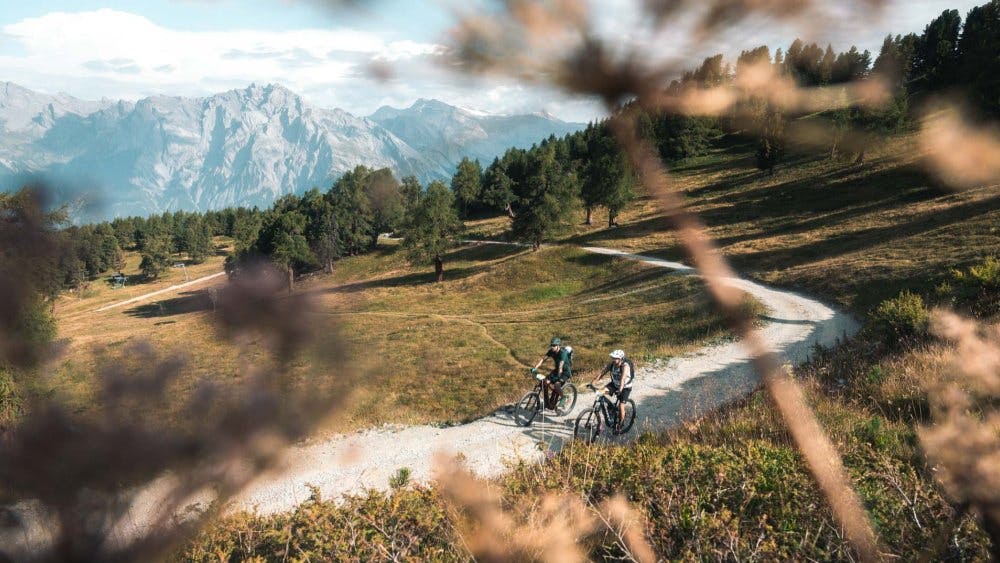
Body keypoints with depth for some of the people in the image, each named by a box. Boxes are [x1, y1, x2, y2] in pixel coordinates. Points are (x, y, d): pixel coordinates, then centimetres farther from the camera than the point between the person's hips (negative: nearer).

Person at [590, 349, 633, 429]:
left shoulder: (625, 366, -31)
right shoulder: (611, 364, -16)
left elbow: (623, 378, -45)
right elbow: (602, 372, -20)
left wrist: (620, 390, -59)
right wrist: (593, 382, -32)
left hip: (625, 387, -5)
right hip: (615, 384, 5)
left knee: (621, 406, -14)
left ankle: (620, 424, 7)